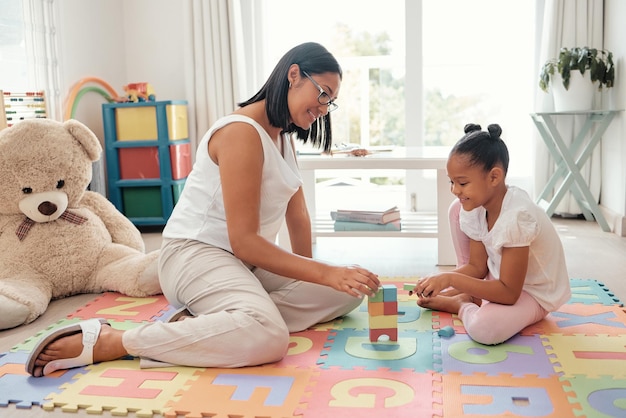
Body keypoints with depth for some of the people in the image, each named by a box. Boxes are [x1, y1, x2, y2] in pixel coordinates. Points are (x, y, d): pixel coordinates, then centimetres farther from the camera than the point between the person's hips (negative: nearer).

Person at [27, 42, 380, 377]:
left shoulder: (285, 137, 14)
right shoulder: (242, 132, -17)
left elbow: (298, 215, 14)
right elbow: (244, 241, -22)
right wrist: (324, 273, -24)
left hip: (249, 260, 10)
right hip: (196, 253, -10)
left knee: (347, 293, -3)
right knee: (268, 337, -37)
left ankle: (204, 321, -11)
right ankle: (103, 342, -22)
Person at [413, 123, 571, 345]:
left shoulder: (517, 216, -34)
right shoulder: (474, 206, -10)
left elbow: (509, 293, -32)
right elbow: (477, 267, -2)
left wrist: (451, 278, -36)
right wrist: (442, 280, -21)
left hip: (533, 294, -8)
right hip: (500, 277, 8)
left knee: (484, 328, -40)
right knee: (458, 209, -2)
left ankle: (460, 304, -2)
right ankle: (468, 294, 7)